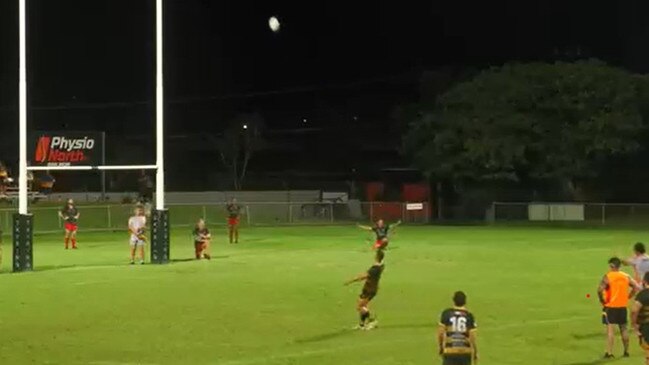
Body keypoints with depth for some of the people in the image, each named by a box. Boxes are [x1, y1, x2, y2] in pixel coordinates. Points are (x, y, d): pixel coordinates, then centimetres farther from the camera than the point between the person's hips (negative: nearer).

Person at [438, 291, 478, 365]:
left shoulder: (446, 313, -4)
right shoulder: (469, 316, -5)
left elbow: (440, 333, -4)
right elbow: (472, 336, -6)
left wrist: (441, 348, 11)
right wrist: (475, 353, 6)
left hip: (450, 352, -1)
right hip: (465, 352, 1)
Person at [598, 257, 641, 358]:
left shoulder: (608, 277, -13)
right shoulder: (626, 276, 4)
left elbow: (600, 290, -25)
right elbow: (636, 287, 5)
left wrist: (602, 300, -10)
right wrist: (628, 297, 9)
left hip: (610, 306, -5)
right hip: (623, 306, 5)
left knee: (610, 329, -5)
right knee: (623, 329, 15)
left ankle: (609, 353, -8)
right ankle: (626, 351, 23)